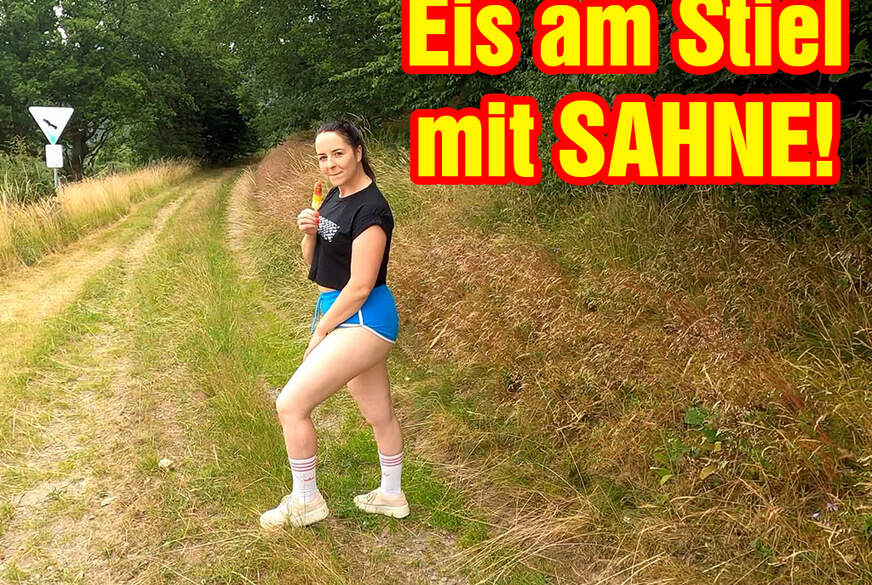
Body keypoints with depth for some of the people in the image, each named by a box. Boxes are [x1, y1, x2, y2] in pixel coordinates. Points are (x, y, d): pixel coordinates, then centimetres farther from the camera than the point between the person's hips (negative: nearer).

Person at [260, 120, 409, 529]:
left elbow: (360, 286, -20)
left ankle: (305, 500, 11)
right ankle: (391, 496, 36)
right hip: (342, 315, 9)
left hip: (361, 320, -9)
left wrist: (320, 333, -11)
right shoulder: (334, 197, 9)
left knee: (291, 404, -9)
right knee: (379, 413, 20)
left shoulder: (370, 209, -19)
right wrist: (309, 233, -7)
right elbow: (313, 261, 15)